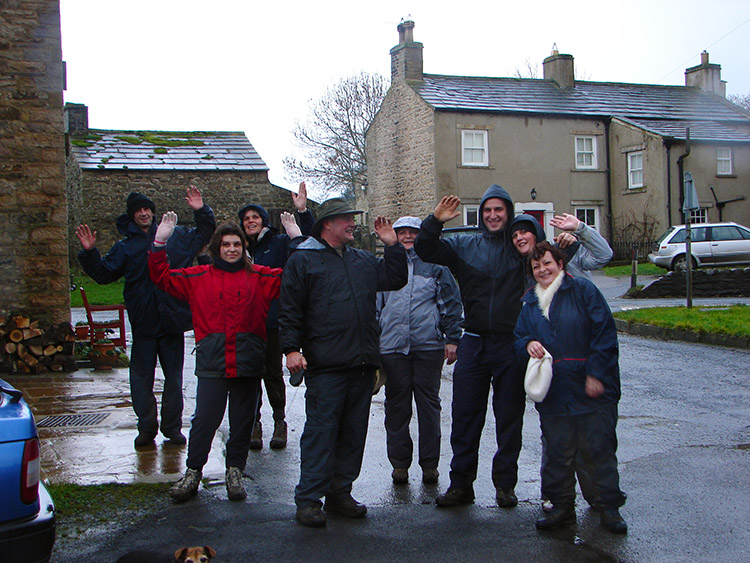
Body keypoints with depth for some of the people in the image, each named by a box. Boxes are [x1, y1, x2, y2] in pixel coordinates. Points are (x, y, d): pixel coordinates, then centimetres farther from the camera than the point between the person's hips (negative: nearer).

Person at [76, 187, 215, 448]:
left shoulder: (176, 236, 9)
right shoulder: (125, 247, 8)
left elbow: (204, 233, 19)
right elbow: (103, 274, 3)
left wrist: (201, 211, 3)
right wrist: (90, 253, -12)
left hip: (173, 319, 1)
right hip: (143, 323, 0)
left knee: (174, 377, 8)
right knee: (141, 379, 3)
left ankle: (172, 427, 20)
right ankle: (147, 428, 17)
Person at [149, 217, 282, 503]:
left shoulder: (259, 277, 9)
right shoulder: (199, 277, 9)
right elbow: (163, 278, 9)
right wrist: (160, 243, 0)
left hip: (248, 361, 1)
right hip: (212, 361, -1)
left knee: (243, 420, 7)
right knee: (205, 418, -4)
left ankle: (235, 471, 21)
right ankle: (193, 472, 12)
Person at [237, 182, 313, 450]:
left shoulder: (279, 243, 3)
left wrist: (303, 211, -19)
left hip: (272, 320, -3)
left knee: (273, 373, 3)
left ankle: (279, 421, 17)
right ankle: (254, 423, 14)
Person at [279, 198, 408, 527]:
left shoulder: (363, 261, 18)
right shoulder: (303, 259, 1)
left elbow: (395, 280, 24)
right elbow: (289, 309, -3)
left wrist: (392, 246, 13)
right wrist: (292, 348, -11)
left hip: (363, 364, 6)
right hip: (325, 366, -6)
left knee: (354, 431, 10)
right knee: (321, 431, -6)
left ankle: (340, 493, 21)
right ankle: (308, 500, 2)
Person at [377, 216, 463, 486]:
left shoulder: (435, 265, 9)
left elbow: (451, 303, 7)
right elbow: (375, 306, 18)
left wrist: (452, 339, 0)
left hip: (428, 346, -2)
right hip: (392, 347, 2)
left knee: (428, 404, 3)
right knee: (396, 405, 4)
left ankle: (430, 463, 12)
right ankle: (399, 463, 14)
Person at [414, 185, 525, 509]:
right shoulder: (464, 246, 8)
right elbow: (425, 250, 5)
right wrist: (435, 221, -10)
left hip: (511, 345, -1)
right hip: (474, 344, 1)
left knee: (510, 418, 7)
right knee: (465, 417, 4)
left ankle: (505, 484, 20)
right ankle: (461, 483, 14)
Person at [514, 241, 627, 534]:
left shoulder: (582, 290, -1)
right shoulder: (530, 302, 14)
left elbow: (605, 332, -6)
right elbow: (519, 339, 16)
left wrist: (596, 374, -12)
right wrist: (528, 344, -9)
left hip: (591, 389, -4)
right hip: (553, 392, 4)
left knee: (600, 449, 2)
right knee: (558, 452, 8)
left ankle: (610, 507, 14)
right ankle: (562, 506, 20)